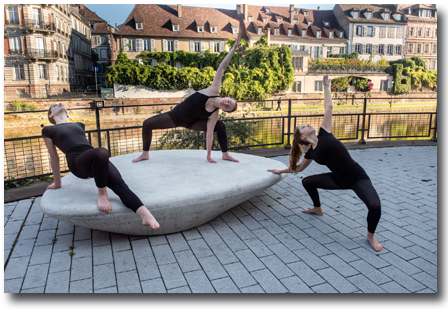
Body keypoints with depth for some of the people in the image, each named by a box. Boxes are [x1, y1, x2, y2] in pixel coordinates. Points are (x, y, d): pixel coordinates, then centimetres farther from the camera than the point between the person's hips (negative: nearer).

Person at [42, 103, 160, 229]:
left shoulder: (79, 125, 32)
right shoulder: (48, 130, 19)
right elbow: (54, 157, 20)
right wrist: (57, 183, 24)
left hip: (98, 160, 4)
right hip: (77, 162, -4)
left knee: (120, 185, -25)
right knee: (101, 152, -39)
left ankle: (146, 215, -45)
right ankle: (102, 194, -22)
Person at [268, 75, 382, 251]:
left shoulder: (324, 135, -7)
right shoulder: (311, 153, 4)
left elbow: (328, 107, -3)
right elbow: (298, 168, 23)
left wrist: (326, 86, 5)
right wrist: (281, 171, 29)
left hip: (357, 177, -5)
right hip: (339, 179, 5)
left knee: (375, 205, -29)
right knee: (307, 182, 13)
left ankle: (371, 235, 0)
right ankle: (317, 209, 39)